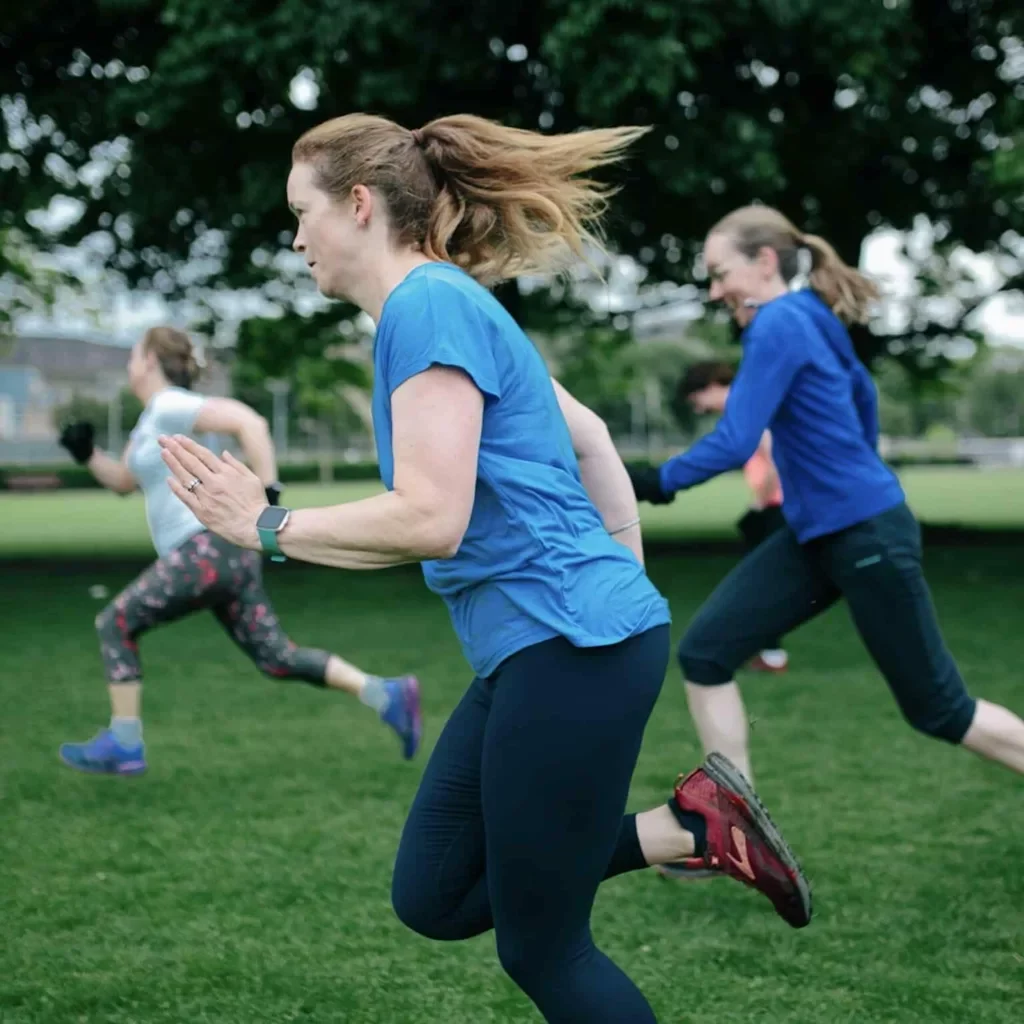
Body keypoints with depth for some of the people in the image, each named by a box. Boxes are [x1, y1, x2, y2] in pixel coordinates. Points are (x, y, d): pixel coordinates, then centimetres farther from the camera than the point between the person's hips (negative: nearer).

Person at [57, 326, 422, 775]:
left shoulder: (170, 404, -9)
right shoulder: (152, 418, 22)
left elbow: (249, 422, -21)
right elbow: (122, 481, 32)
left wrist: (268, 495, -23)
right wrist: (86, 452, 15)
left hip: (210, 547, -10)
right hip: (224, 552, 10)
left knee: (115, 624, 1)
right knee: (275, 656, 7)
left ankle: (123, 744, 3)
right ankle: (387, 694, 1)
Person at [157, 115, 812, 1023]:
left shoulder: (428, 304, -14)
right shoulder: (451, 306, 16)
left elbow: (430, 520, -22)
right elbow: (590, 439, 23)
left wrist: (268, 526, -10)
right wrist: (628, 590, 25)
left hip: (573, 647, -10)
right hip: (541, 646, 10)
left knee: (540, 944, 3)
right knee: (432, 898, 12)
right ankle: (691, 824, 11)